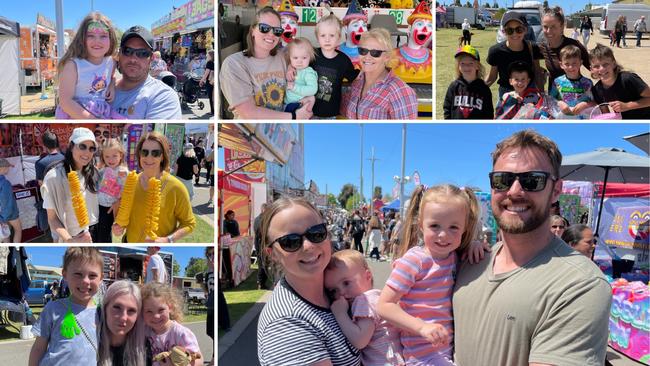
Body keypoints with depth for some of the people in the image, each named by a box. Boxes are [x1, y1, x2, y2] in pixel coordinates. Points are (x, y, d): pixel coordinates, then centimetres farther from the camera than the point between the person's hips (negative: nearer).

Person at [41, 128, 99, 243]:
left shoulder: (93, 172, -1)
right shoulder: (54, 177, -17)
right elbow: (52, 218, -14)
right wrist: (70, 240, -28)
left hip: (96, 232, 5)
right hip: (74, 237, -4)